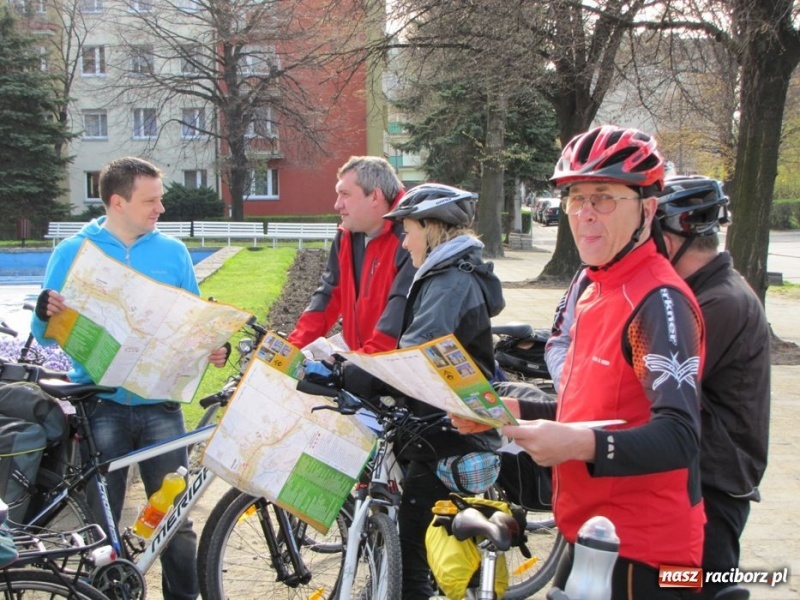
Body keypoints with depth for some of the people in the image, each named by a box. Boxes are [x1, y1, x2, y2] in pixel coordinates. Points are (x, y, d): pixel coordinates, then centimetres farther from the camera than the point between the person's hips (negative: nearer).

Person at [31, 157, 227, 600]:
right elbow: (47, 333, 2)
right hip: (102, 406, -1)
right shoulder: (73, 252, 0)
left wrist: (213, 347, -10)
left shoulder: (172, 251, 5)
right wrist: (46, 314, -21)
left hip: (161, 405, 2)